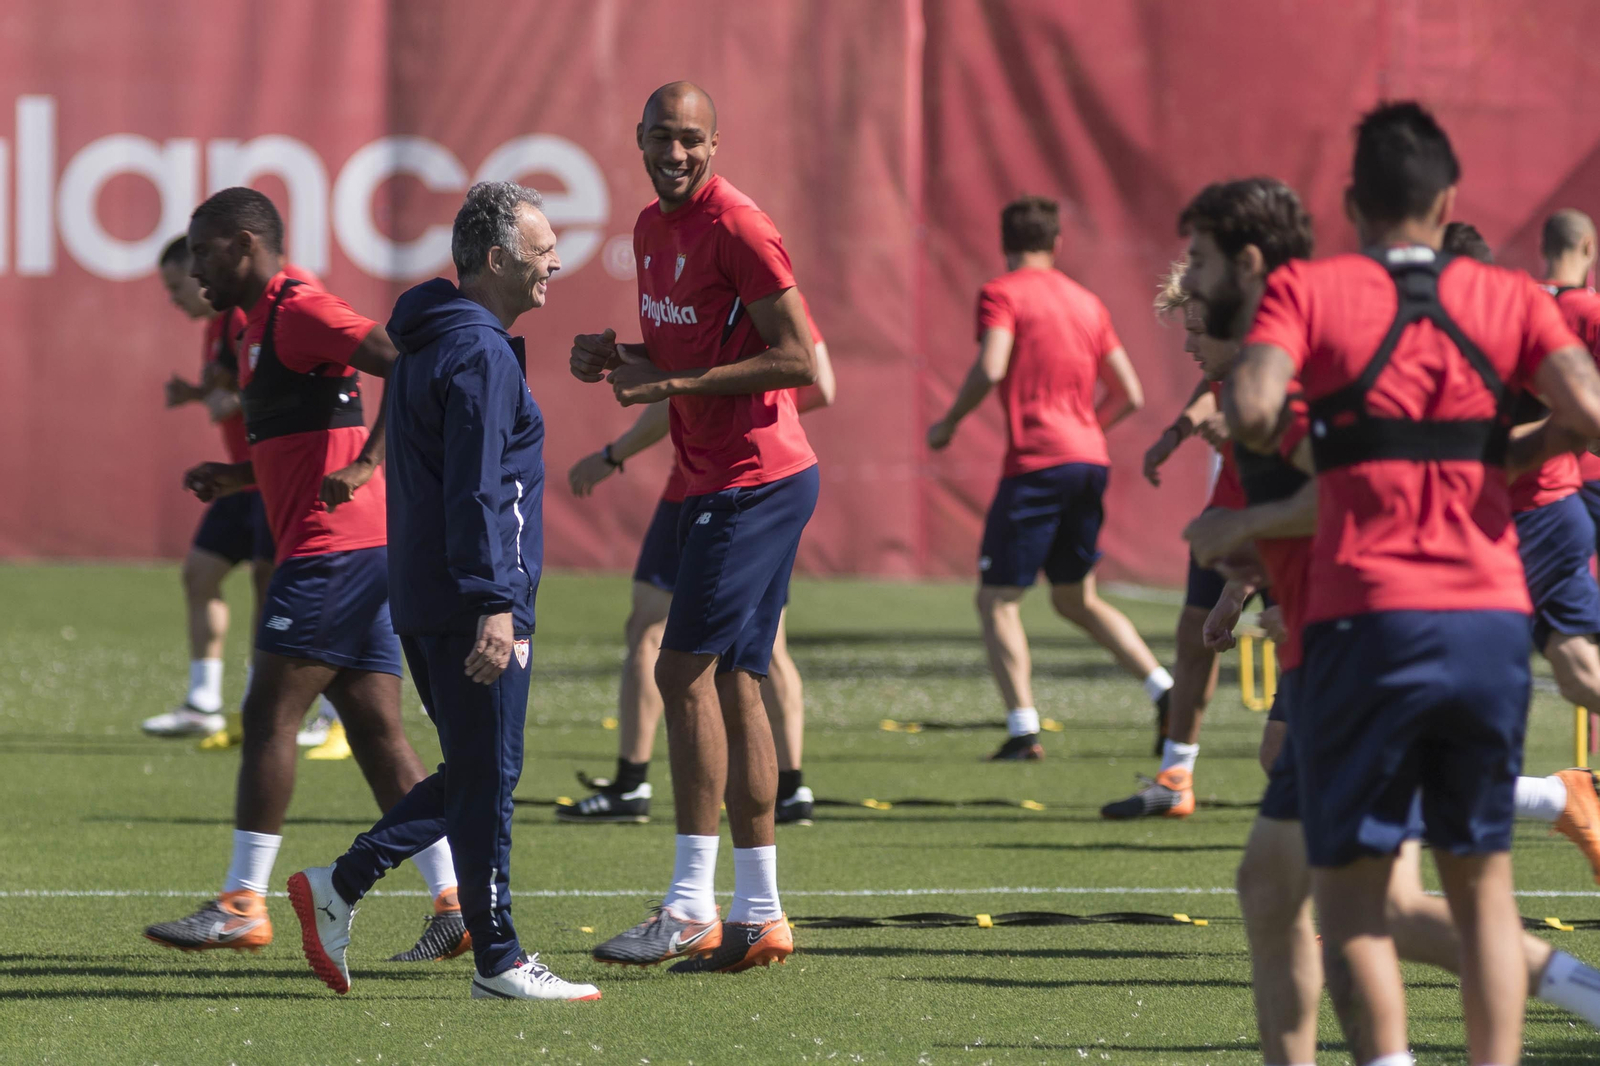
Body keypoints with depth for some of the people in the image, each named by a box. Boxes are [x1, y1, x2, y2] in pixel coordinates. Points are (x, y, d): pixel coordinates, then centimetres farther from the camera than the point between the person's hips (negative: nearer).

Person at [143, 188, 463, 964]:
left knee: (270, 713, -7)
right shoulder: (263, 325, 22)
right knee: (377, 731, 5)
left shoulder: (298, 311, -9)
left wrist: (365, 465, -26)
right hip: (361, 551, 10)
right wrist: (240, 480, 18)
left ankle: (243, 905, -5)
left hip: (333, 548, -10)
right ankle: (454, 900, 1)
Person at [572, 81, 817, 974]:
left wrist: (673, 382, -19)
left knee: (685, 671, -12)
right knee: (733, 685, 9)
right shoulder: (653, 229, 14)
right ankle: (760, 915, 13)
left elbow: (799, 360, -18)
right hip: (716, 480, 10)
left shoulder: (737, 228, -15)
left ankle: (692, 908, -12)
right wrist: (619, 359, 4)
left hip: (758, 480, -10)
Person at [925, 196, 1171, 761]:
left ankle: (1023, 730, -11)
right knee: (1077, 598, 20)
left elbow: (990, 370, -19)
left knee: (997, 599, 0)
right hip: (1090, 459, 6)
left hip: (1036, 462, -6)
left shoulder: (1002, 294, -2)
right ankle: (1163, 687, 7)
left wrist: (947, 424, -5)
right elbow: (1130, 395, 15)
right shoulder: (1087, 302, 16)